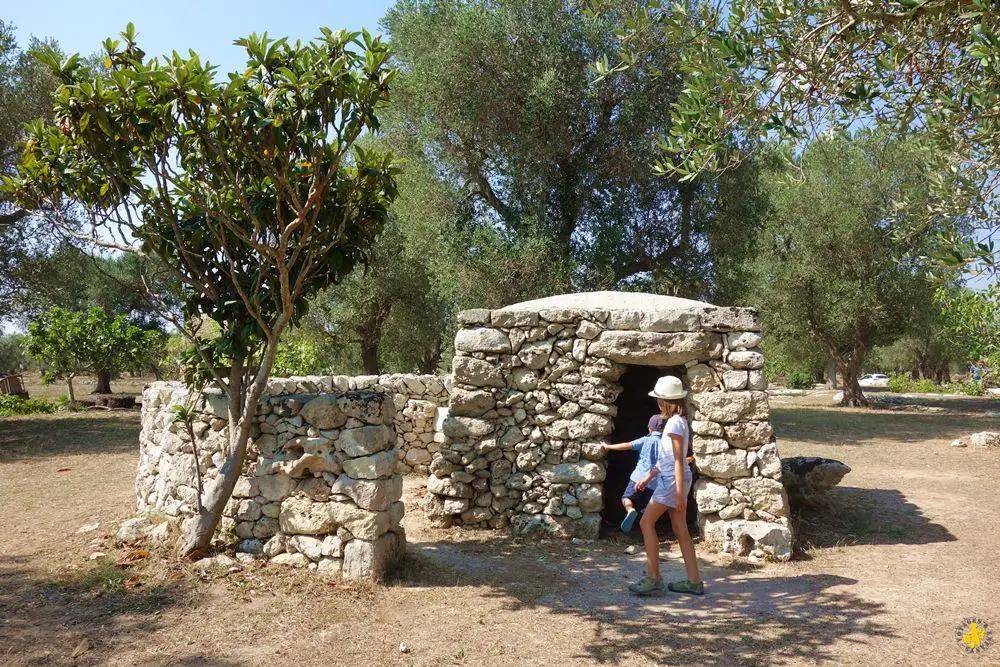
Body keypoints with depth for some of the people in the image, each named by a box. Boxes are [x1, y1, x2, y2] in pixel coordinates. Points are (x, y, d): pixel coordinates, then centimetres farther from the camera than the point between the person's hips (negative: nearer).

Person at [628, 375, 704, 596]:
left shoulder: (674, 423, -15)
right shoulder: (679, 421, 15)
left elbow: (679, 460, -19)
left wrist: (680, 492, -20)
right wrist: (648, 477, 22)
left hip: (673, 480, -10)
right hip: (672, 479, 10)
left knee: (646, 522, -5)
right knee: (680, 530, 10)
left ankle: (653, 577, -3)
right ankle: (694, 581, 13)